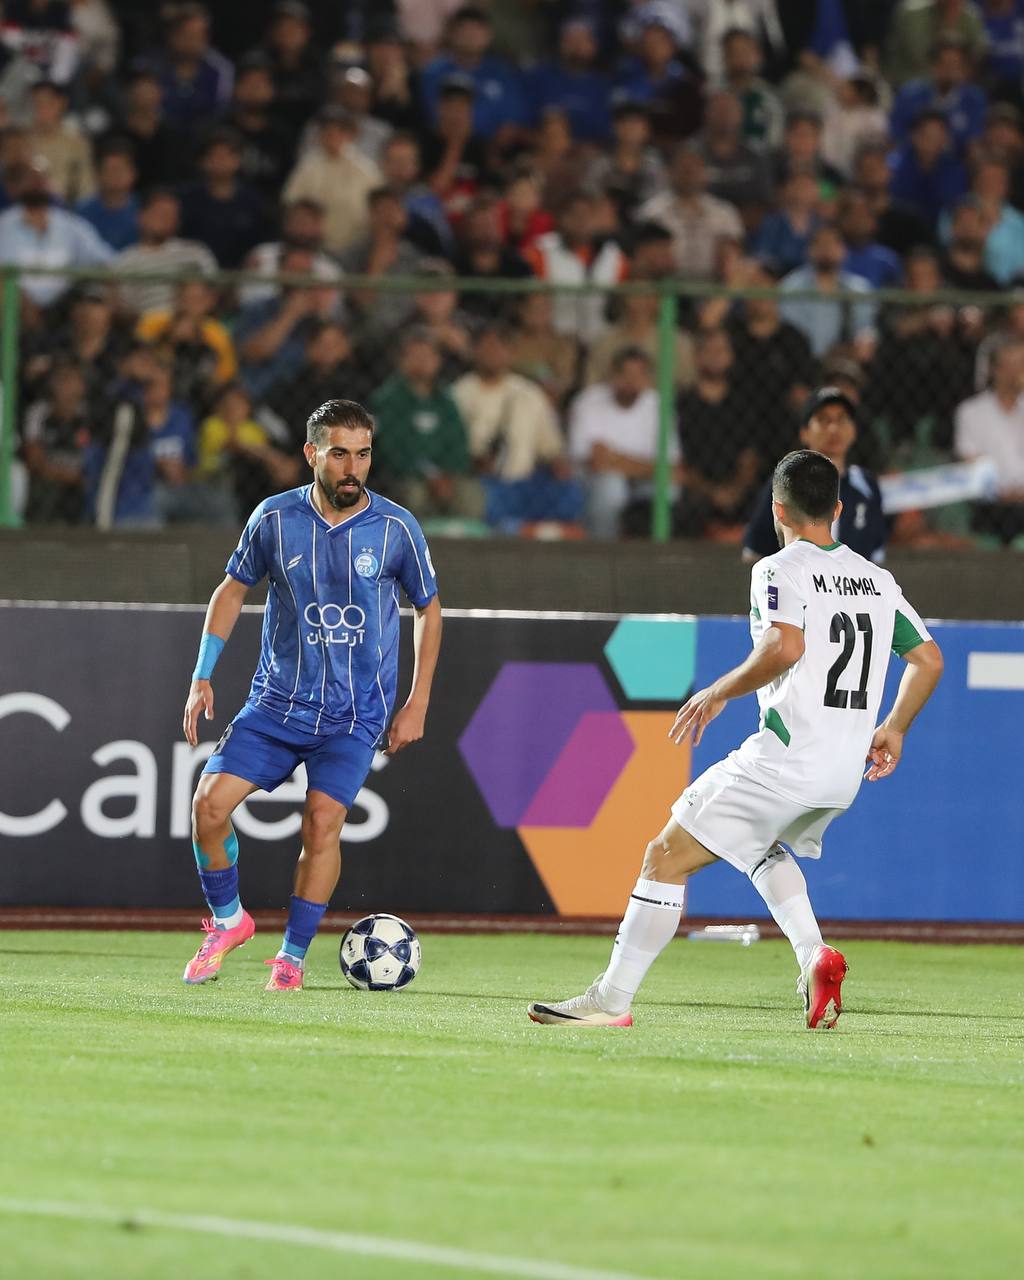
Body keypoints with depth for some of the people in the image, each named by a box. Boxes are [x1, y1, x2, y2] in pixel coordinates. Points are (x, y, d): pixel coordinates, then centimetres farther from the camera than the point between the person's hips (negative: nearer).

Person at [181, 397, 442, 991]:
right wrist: (203, 679, 3)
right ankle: (228, 920, 13)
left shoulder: (397, 528, -6)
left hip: (357, 714, -2)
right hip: (276, 702, 2)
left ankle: (293, 955, -2)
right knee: (210, 803, -12)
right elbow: (233, 589, 10)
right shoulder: (275, 518, -4)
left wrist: (418, 703, 4)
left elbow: (429, 608, 8)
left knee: (323, 820, -18)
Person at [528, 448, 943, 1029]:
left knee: (667, 857, 0)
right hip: (846, 773, 8)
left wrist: (718, 693, -12)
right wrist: (894, 730, 27)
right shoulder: (879, 581, 14)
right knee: (763, 848, 34)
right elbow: (930, 659, 16)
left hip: (784, 759, -8)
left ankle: (612, 998, -1)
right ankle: (815, 955, 10)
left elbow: (784, 648, -24)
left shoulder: (779, 570, -7)